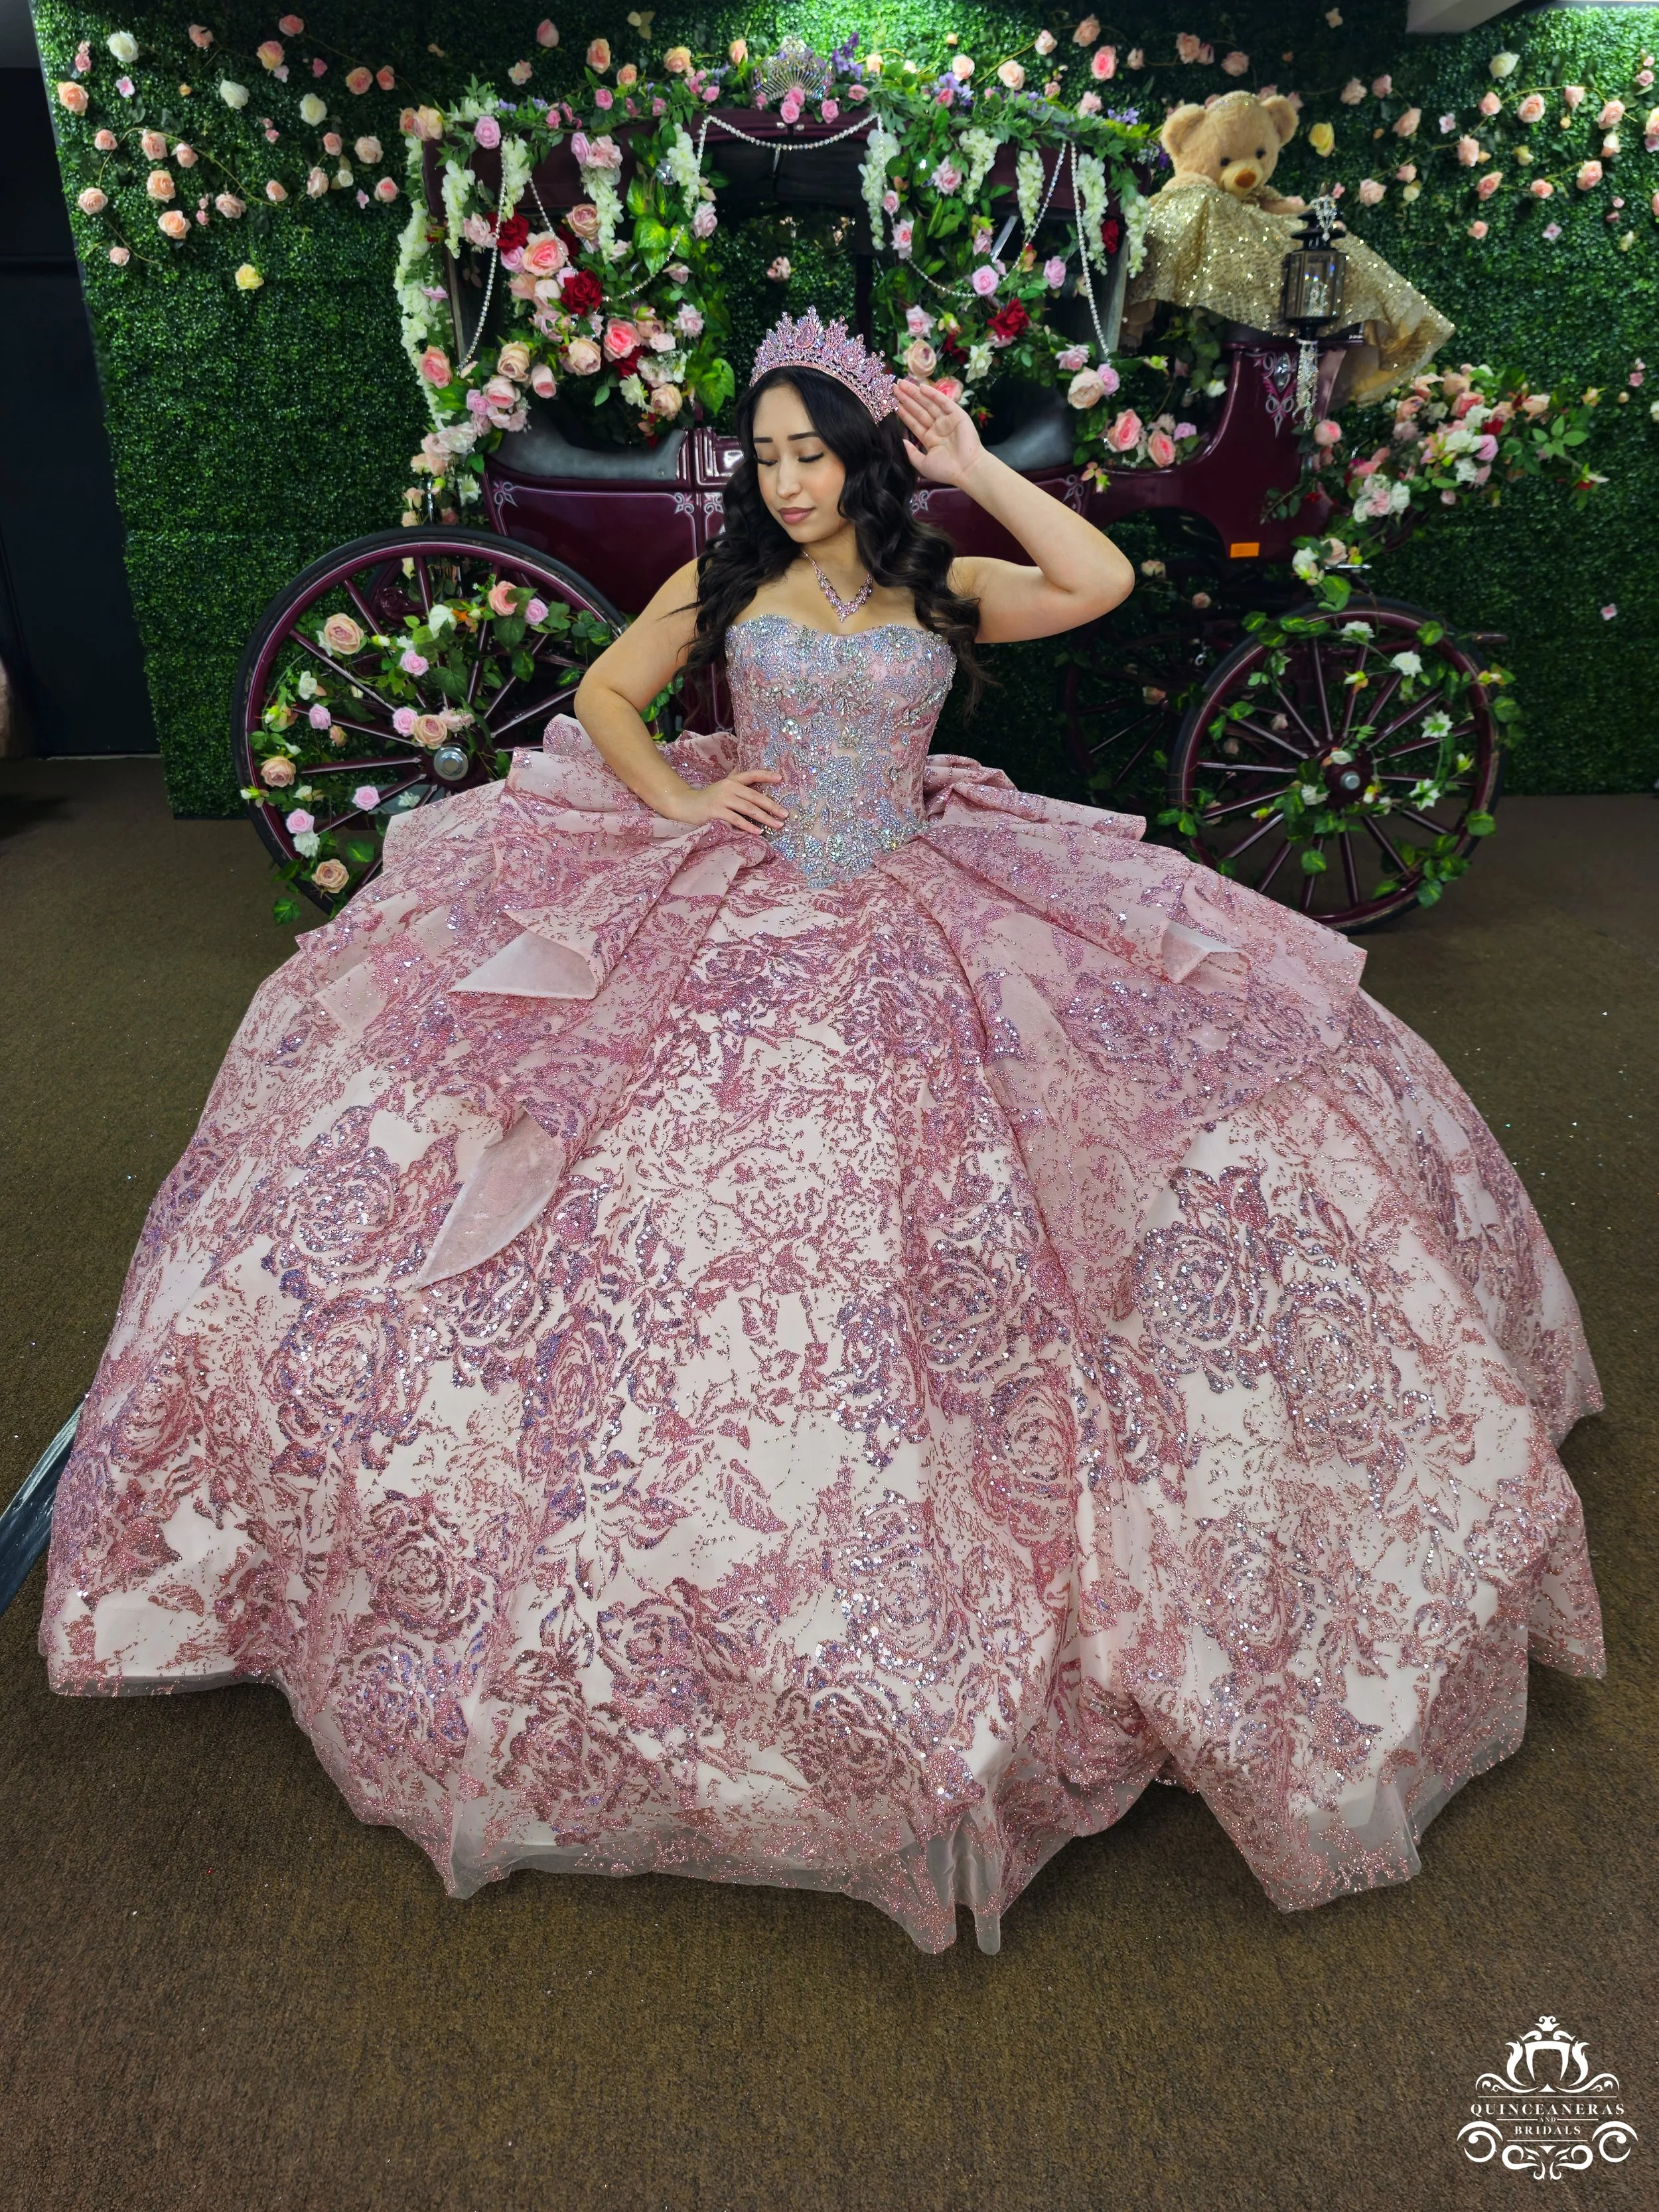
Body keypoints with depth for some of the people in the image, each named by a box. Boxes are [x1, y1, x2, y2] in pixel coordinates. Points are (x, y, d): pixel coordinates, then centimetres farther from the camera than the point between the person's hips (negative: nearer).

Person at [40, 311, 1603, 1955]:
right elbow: (605, 691, 15)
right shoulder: (722, 582, 10)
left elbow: (1103, 582, -4)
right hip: (733, 908, 0)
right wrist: (674, 795, -2)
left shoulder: (943, 589, 8)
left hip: (920, 926, 0)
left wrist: (970, 466, 1)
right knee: (687, 1192, -8)